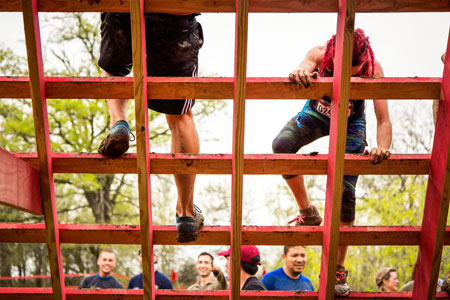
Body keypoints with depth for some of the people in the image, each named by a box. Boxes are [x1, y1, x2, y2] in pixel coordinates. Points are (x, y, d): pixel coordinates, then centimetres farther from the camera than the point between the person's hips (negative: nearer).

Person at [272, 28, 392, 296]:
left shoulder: (373, 69, -29)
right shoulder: (319, 55, -27)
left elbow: (384, 120, -32)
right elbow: (303, 69, -47)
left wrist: (383, 148, -51)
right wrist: (299, 74, -71)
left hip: (350, 123, -1)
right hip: (317, 112, 1)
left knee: (345, 194, -11)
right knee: (282, 145, -30)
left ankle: (338, 270, 4)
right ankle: (308, 212, -8)